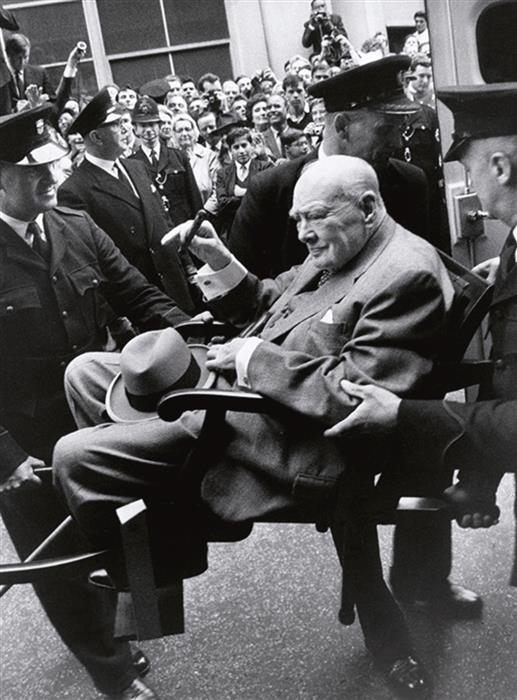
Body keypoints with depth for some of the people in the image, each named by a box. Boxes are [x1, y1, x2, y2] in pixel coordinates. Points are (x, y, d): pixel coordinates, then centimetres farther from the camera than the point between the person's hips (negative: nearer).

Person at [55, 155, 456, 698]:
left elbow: (351, 393, -25)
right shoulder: (334, 252, 10)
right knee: (86, 372, 14)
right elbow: (267, 303, 20)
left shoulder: (408, 275, -20)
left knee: (74, 458, -13)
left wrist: (253, 358, -18)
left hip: (283, 437, -10)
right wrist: (219, 261, 3)